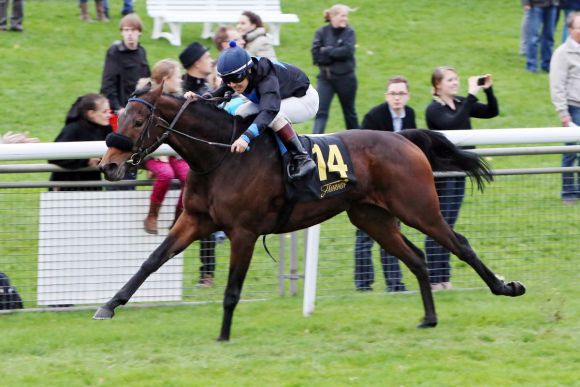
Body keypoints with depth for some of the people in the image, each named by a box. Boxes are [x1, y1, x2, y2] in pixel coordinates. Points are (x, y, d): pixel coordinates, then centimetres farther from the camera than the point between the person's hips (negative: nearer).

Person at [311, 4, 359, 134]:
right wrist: (336, 54, -14)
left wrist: (327, 51, -14)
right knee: (321, 112, -11)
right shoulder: (322, 32, -1)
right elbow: (316, 55, -11)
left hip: (345, 78, 0)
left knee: (349, 112, 14)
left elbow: (347, 51, -17)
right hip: (325, 78, 0)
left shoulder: (349, 32, -1)